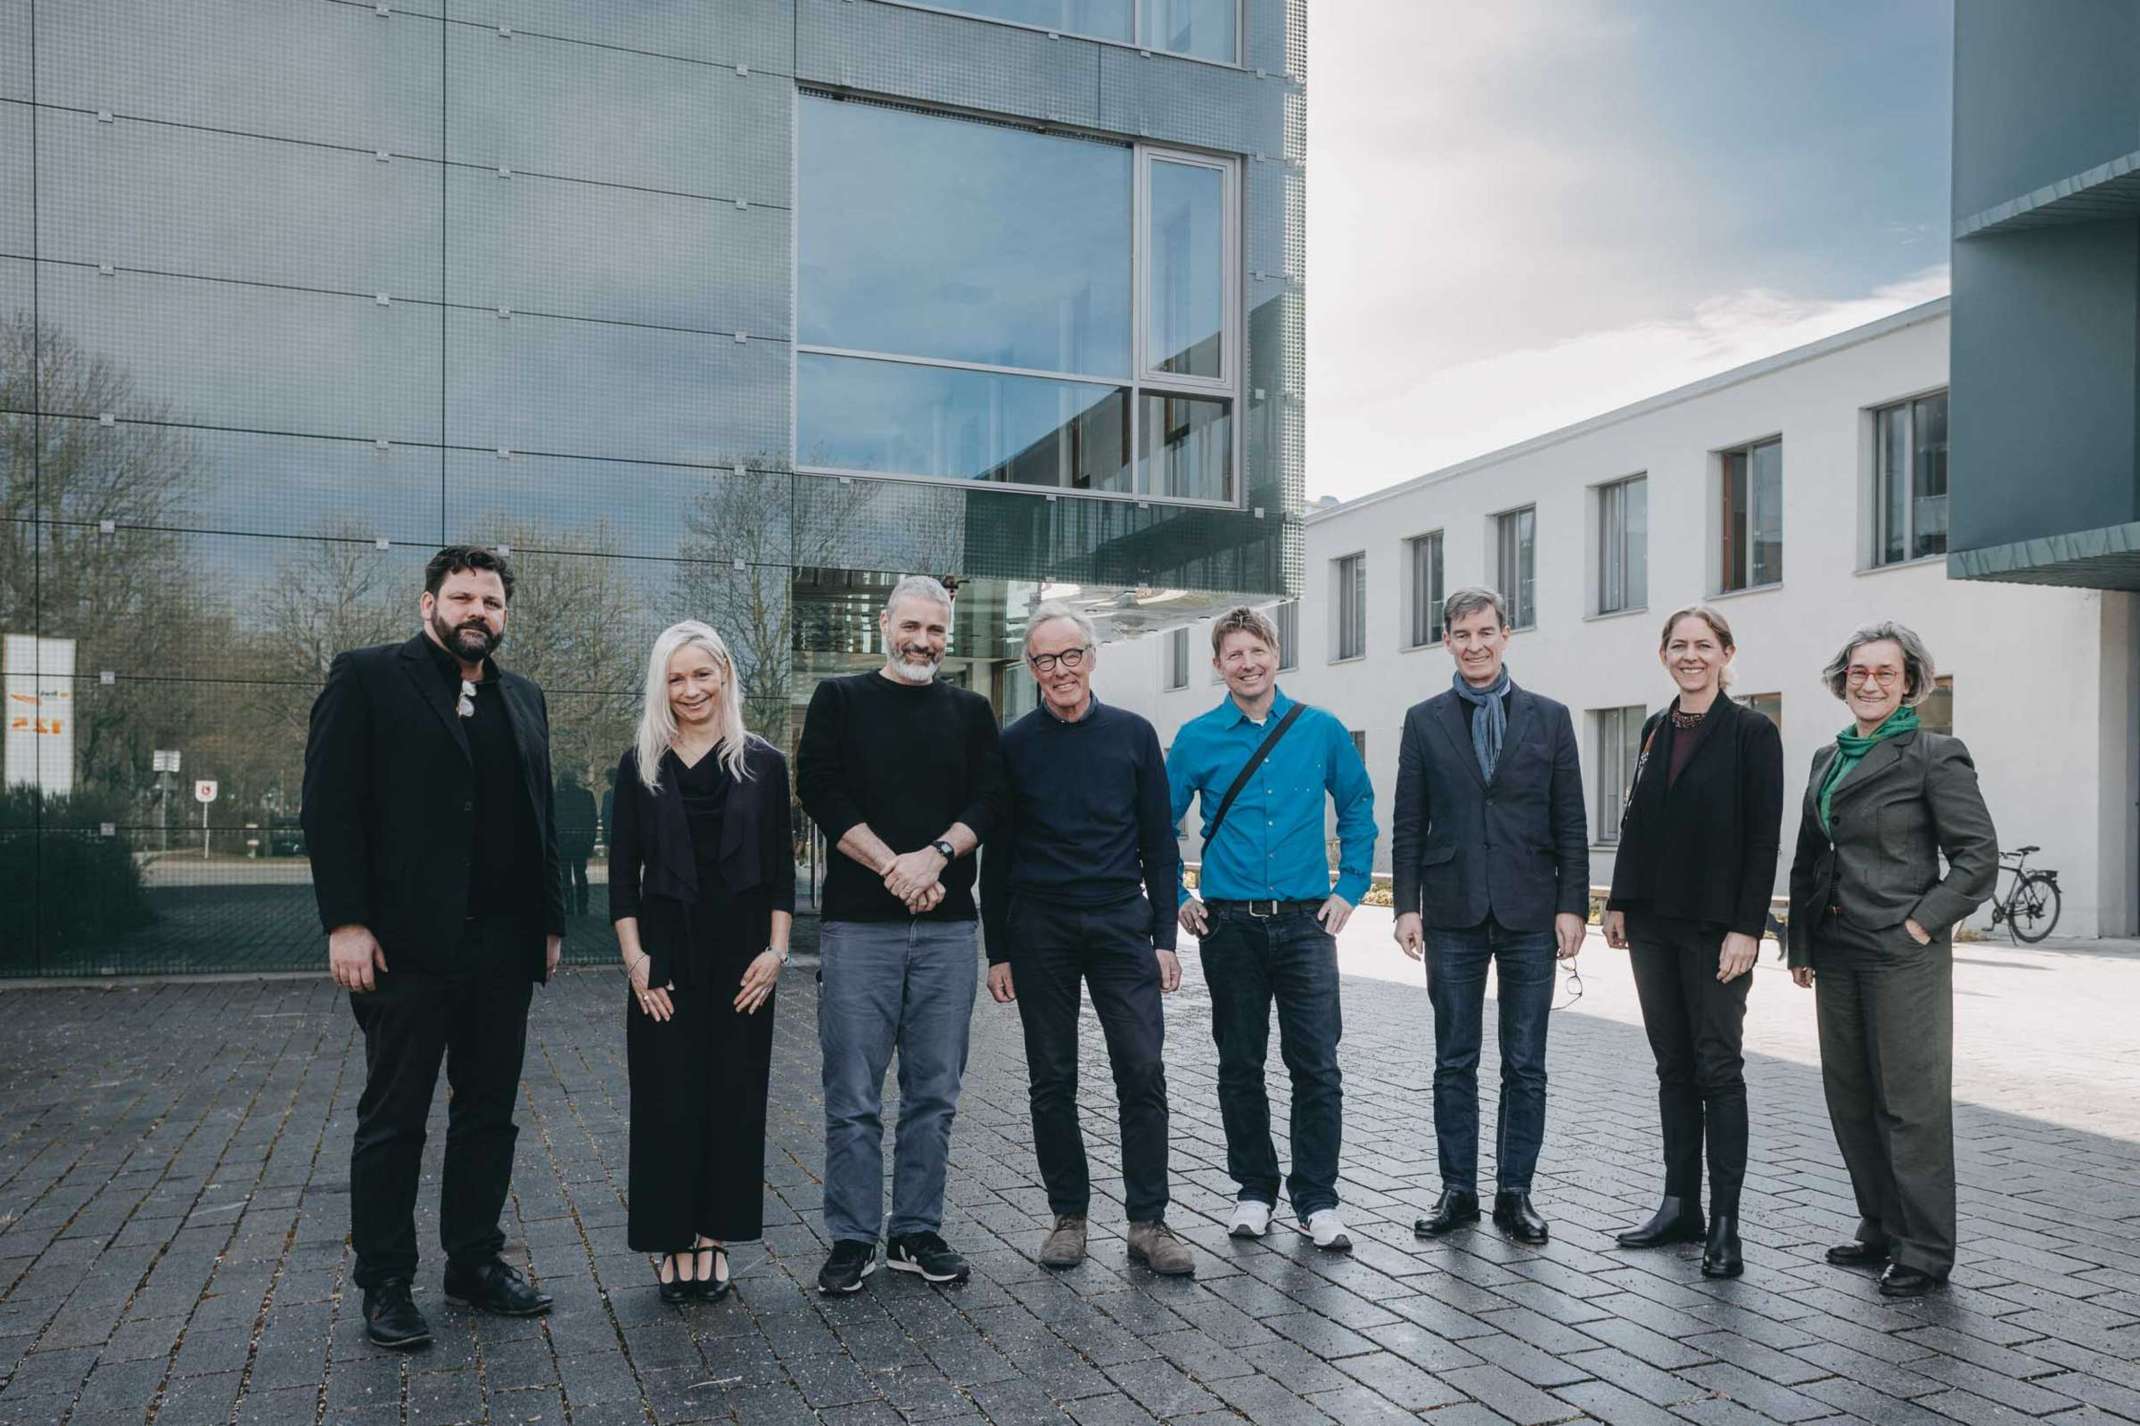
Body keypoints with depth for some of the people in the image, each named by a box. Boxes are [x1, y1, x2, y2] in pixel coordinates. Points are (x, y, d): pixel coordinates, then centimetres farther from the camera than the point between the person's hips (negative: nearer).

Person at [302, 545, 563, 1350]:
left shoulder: (524, 701, 15)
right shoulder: (367, 679, -1)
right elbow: (330, 805, -7)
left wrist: (550, 920, 11)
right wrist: (346, 922, -14)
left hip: (503, 949, 5)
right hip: (407, 945, -5)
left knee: (488, 1114, 12)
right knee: (393, 1121, 6)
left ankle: (476, 1262, 24)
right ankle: (385, 1284, 17)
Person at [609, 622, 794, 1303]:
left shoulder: (763, 762, 3)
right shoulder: (641, 764, 4)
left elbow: (781, 867, 4)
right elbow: (623, 866, 4)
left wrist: (776, 949, -4)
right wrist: (633, 955, -5)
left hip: (741, 955, 0)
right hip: (666, 954, 0)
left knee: (733, 1094, 5)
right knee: (666, 1099, 2)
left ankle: (713, 1237, 18)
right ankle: (672, 1242, 14)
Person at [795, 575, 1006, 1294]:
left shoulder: (972, 713, 14)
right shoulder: (839, 700, 7)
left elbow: (989, 801, 4)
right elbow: (820, 791, -4)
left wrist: (935, 855, -14)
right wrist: (894, 867, -13)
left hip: (948, 925, 3)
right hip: (858, 922, -2)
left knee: (934, 1093, 8)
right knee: (853, 1096, 1)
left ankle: (917, 1233, 20)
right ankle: (852, 1239, 13)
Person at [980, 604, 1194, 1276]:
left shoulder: (1133, 734, 5)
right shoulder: (1013, 744, 4)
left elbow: (1160, 844, 7)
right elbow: (996, 854, 7)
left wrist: (1164, 937, 1)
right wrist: (997, 951, 3)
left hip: (1121, 924, 0)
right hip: (1039, 930, 0)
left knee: (1143, 1073, -5)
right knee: (1052, 1082, 6)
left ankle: (1148, 1223, 5)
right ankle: (1069, 1216, 19)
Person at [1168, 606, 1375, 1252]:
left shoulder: (1321, 730, 3)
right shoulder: (1197, 739, 1)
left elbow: (1358, 808, 13)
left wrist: (1350, 889, 7)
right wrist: (1177, 898, 4)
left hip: (1305, 923, 0)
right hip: (1229, 926, 0)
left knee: (1317, 1066, -2)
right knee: (1240, 1066, 9)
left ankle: (1318, 1201, 10)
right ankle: (1253, 1192, 23)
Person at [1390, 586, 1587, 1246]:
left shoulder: (1548, 717, 5)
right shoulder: (1424, 721, 6)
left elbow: (1570, 822, 4)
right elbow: (1408, 824, 4)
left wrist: (1572, 906, -3)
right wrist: (1407, 906, -3)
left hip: (1529, 915, 0)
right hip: (1453, 914, 0)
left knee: (1525, 1065, 6)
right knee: (1455, 1062, 8)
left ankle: (1515, 1193, 17)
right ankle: (1458, 1191, 18)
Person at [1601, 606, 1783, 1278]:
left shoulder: (1752, 732, -6)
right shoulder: (1656, 730, 11)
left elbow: (1763, 838, -10)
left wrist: (1747, 928, -16)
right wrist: (1618, 903, 9)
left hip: (1716, 928, -6)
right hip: (1653, 923, 6)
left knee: (1718, 1068, 0)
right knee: (1673, 1067, 11)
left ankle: (1725, 1222, 7)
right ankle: (1681, 1206, 20)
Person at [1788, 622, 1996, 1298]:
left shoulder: (1934, 756, -7)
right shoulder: (1828, 757, 12)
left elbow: (1978, 856, -9)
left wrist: (1921, 925, -14)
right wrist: (1801, 945, 13)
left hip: (1902, 956, -7)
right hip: (1836, 953, 7)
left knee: (1911, 1103, 0)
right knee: (1849, 1099, 13)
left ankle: (1925, 1252, 12)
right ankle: (1880, 1230, 27)